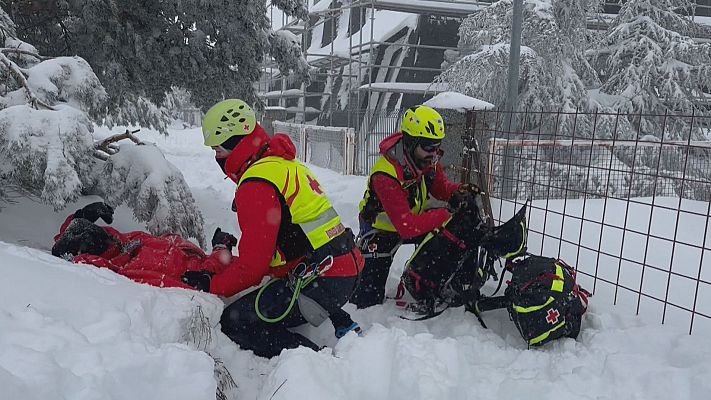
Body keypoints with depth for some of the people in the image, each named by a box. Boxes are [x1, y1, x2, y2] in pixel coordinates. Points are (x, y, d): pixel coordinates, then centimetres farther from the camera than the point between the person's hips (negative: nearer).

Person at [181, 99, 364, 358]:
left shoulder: (257, 185, -16)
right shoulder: (287, 164, 15)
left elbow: (253, 263, -16)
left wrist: (212, 285, -1)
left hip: (320, 282, -10)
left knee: (235, 322, -3)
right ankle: (342, 324, 19)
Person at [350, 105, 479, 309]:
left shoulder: (429, 159, -17)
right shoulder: (385, 175, -38)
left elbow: (439, 185, 1)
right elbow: (406, 227, -41)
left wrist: (458, 191, -21)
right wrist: (444, 216, -44)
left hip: (413, 217, 7)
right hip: (380, 230, -6)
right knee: (370, 296, -4)